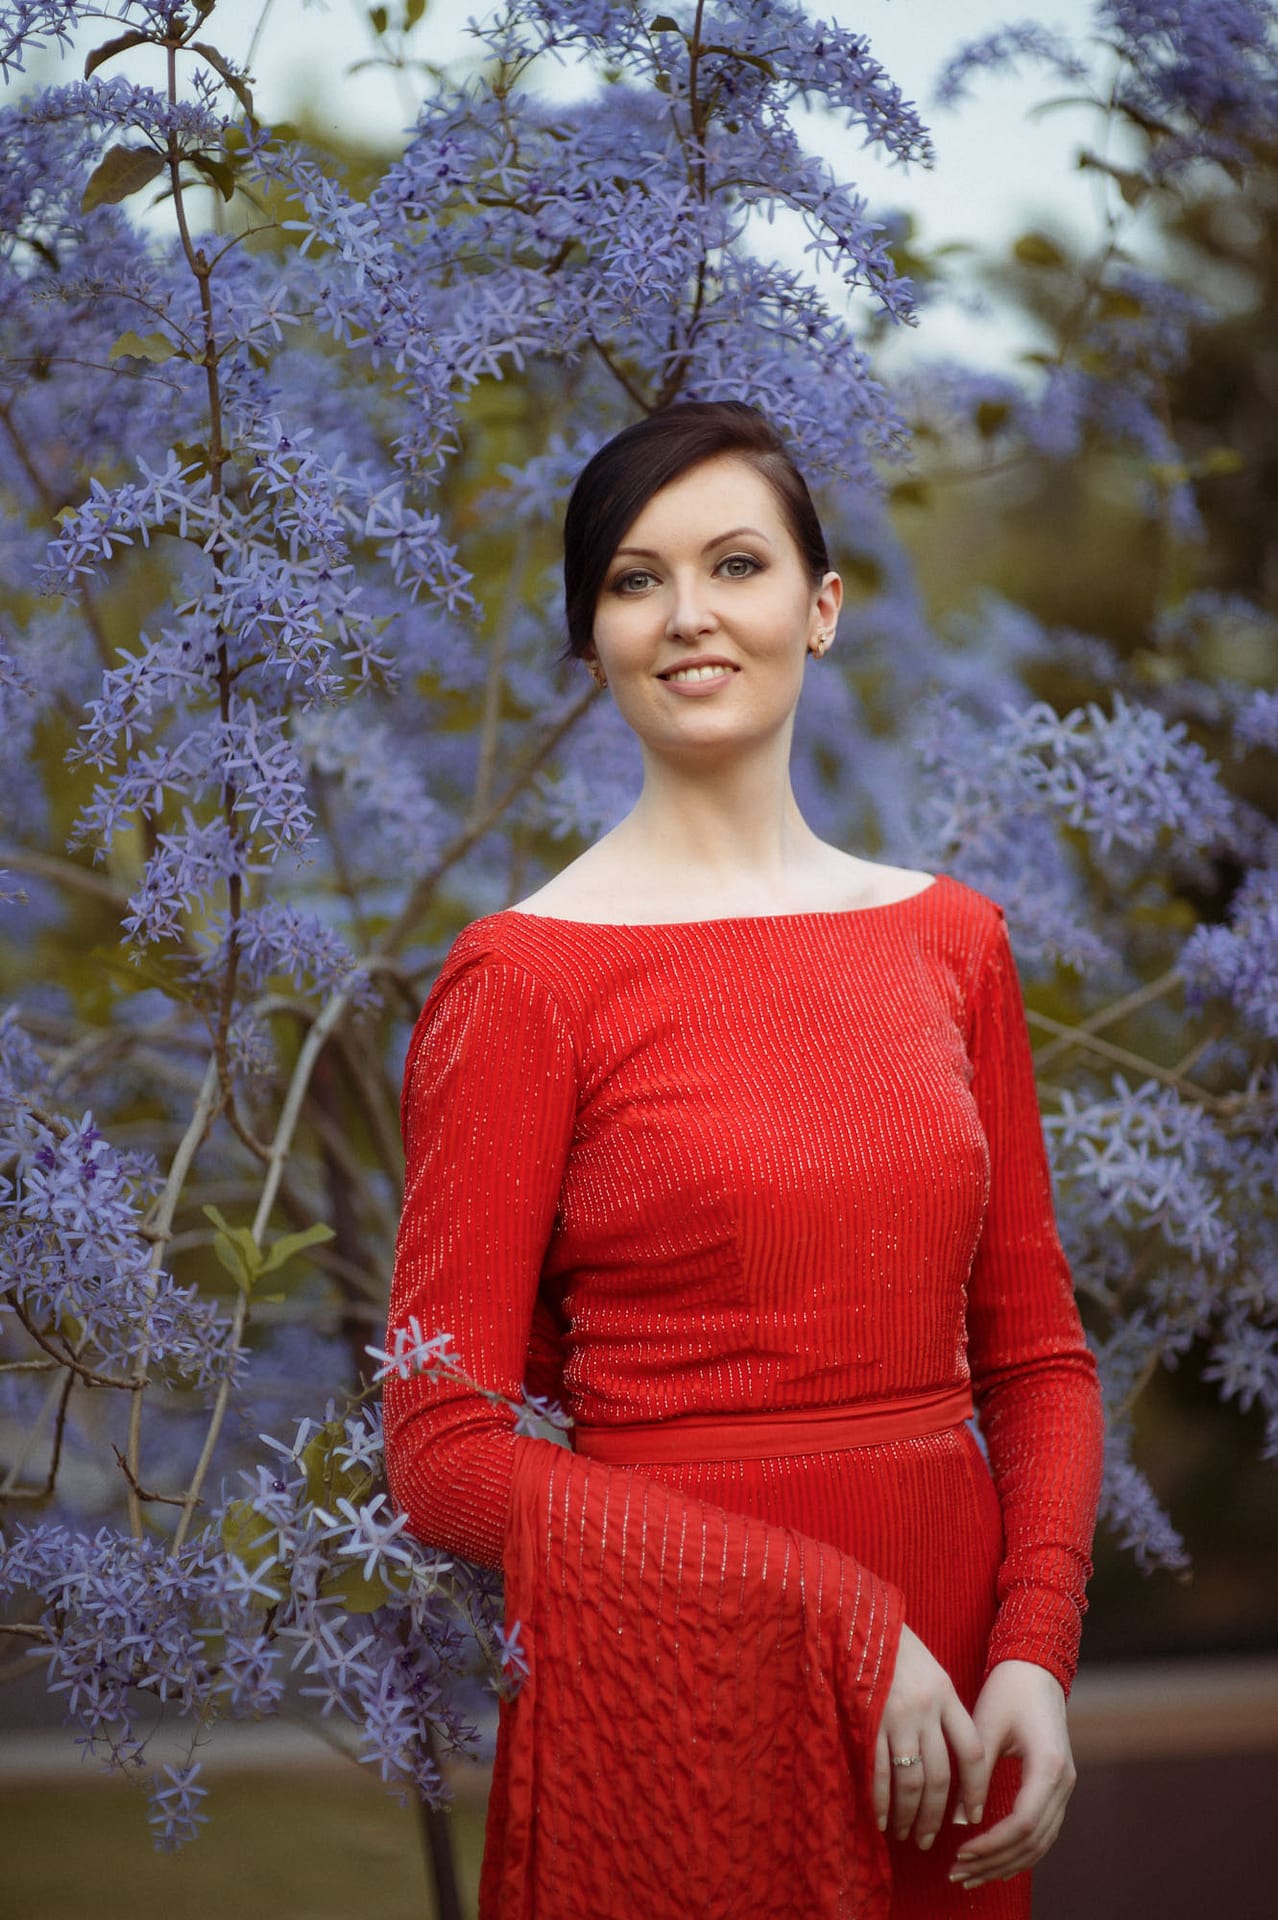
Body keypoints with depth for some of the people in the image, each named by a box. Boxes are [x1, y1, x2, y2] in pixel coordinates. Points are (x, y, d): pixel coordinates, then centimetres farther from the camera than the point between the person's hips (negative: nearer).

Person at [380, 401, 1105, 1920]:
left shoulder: (950, 938, 7)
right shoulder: (524, 975, -8)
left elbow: (1035, 1353, 10)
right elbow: (444, 1453, -10)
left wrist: (1035, 1650, -6)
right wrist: (841, 1620, -15)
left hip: (945, 1722, 4)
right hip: (667, 1695, -4)